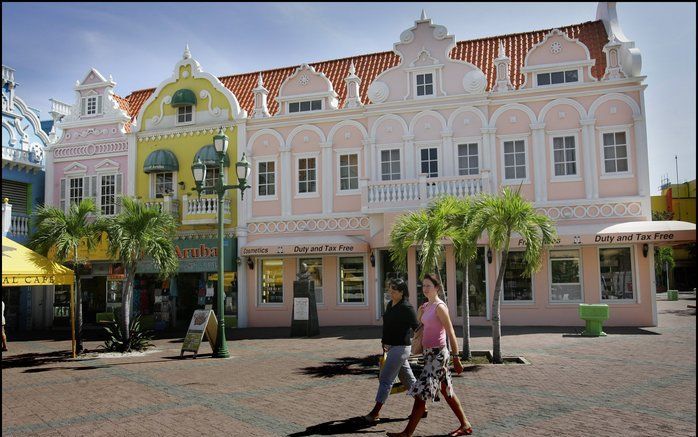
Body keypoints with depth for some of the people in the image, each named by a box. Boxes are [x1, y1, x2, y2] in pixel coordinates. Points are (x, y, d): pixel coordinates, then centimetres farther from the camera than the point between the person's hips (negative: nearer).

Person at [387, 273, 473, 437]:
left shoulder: (440, 307, -15)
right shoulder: (426, 306, 10)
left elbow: (451, 334, -15)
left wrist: (456, 359, -16)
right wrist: (420, 312, 5)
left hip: (437, 354, -9)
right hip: (429, 353, 9)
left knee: (421, 393, -7)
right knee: (447, 391, 16)